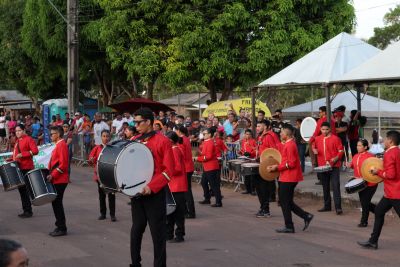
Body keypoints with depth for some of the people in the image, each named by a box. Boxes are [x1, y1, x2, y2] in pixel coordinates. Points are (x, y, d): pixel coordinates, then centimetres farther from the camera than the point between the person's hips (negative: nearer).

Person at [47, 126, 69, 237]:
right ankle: (60, 226, 19)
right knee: (55, 203, 13)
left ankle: (62, 229, 0)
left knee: (57, 203, -6)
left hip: (60, 180, -10)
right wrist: (51, 175, 12)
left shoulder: (62, 145, -15)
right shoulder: (58, 145, 16)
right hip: (56, 180, 10)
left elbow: (63, 164, -21)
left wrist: (53, 175, -20)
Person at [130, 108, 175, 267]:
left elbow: (168, 170, -12)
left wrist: (151, 187, -20)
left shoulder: (162, 141, -9)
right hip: (136, 192, 6)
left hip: (155, 194, -6)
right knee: (136, 230, 13)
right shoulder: (134, 141, 8)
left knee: (158, 233, 1)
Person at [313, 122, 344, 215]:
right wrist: (314, 150, 1)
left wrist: (336, 158, -19)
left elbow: (341, 150, -4)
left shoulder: (335, 138, -6)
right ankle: (327, 206, 22)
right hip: (322, 166, 5)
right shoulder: (317, 139, 8)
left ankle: (338, 207, -10)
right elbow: (315, 148, 24)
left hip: (334, 166, -5)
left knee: (336, 186, -9)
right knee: (325, 187, 12)